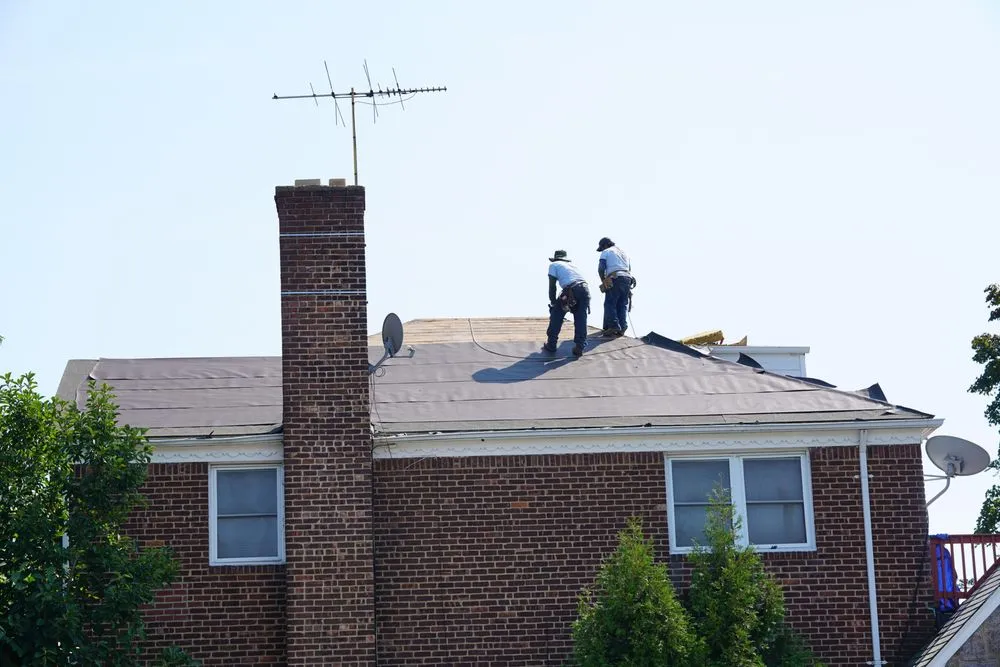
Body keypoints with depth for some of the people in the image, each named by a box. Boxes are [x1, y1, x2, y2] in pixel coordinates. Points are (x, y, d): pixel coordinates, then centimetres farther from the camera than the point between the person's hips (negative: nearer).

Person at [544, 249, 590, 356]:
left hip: (571, 290, -4)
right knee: (581, 319, 14)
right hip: (585, 289, 4)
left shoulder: (554, 265, 20)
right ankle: (579, 347, 7)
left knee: (556, 315, 13)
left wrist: (553, 303, 19)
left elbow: (552, 286, 11)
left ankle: (551, 345, 16)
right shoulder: (572, 264, 34)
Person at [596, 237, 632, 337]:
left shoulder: (606, 252, 9)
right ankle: (622, 327, 0)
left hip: (615, 279, -6)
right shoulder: (623, 252, 28)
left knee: (610, 303, -5)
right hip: (627, 278, 6)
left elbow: (601, 269, -2)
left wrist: (603, 281, 10)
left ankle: (614, 326, -16)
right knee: (623, 304, 8)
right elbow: (630, 268, 25)